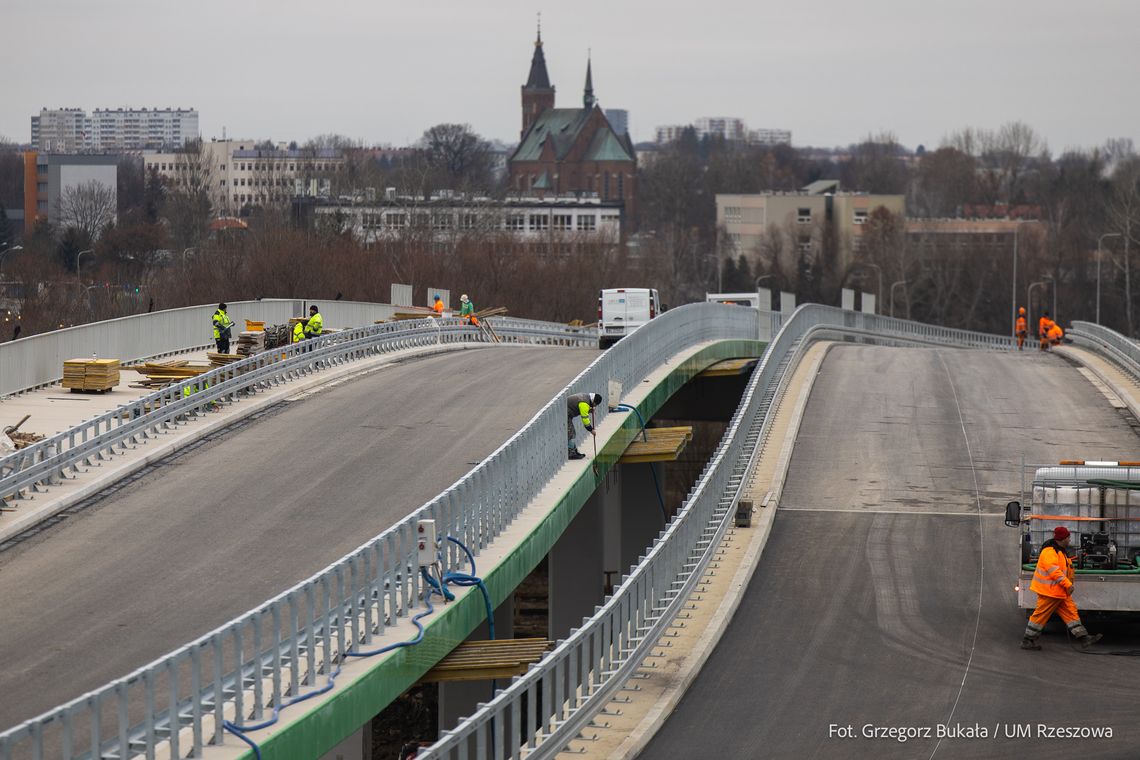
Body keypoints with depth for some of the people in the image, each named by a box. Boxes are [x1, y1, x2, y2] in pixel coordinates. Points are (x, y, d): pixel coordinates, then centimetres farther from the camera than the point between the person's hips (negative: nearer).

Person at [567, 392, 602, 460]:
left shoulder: (585, 397, 9)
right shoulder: (584, 403, -23)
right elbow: (585, 418, -19)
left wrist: (590, 410, 2)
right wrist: (591, 430, -9)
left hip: (567, 415, 11)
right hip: (565, 415, -11)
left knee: (572, 433, 15)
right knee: (569, 434, -10)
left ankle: (574, 451, 21)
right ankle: (571, 454, -8)